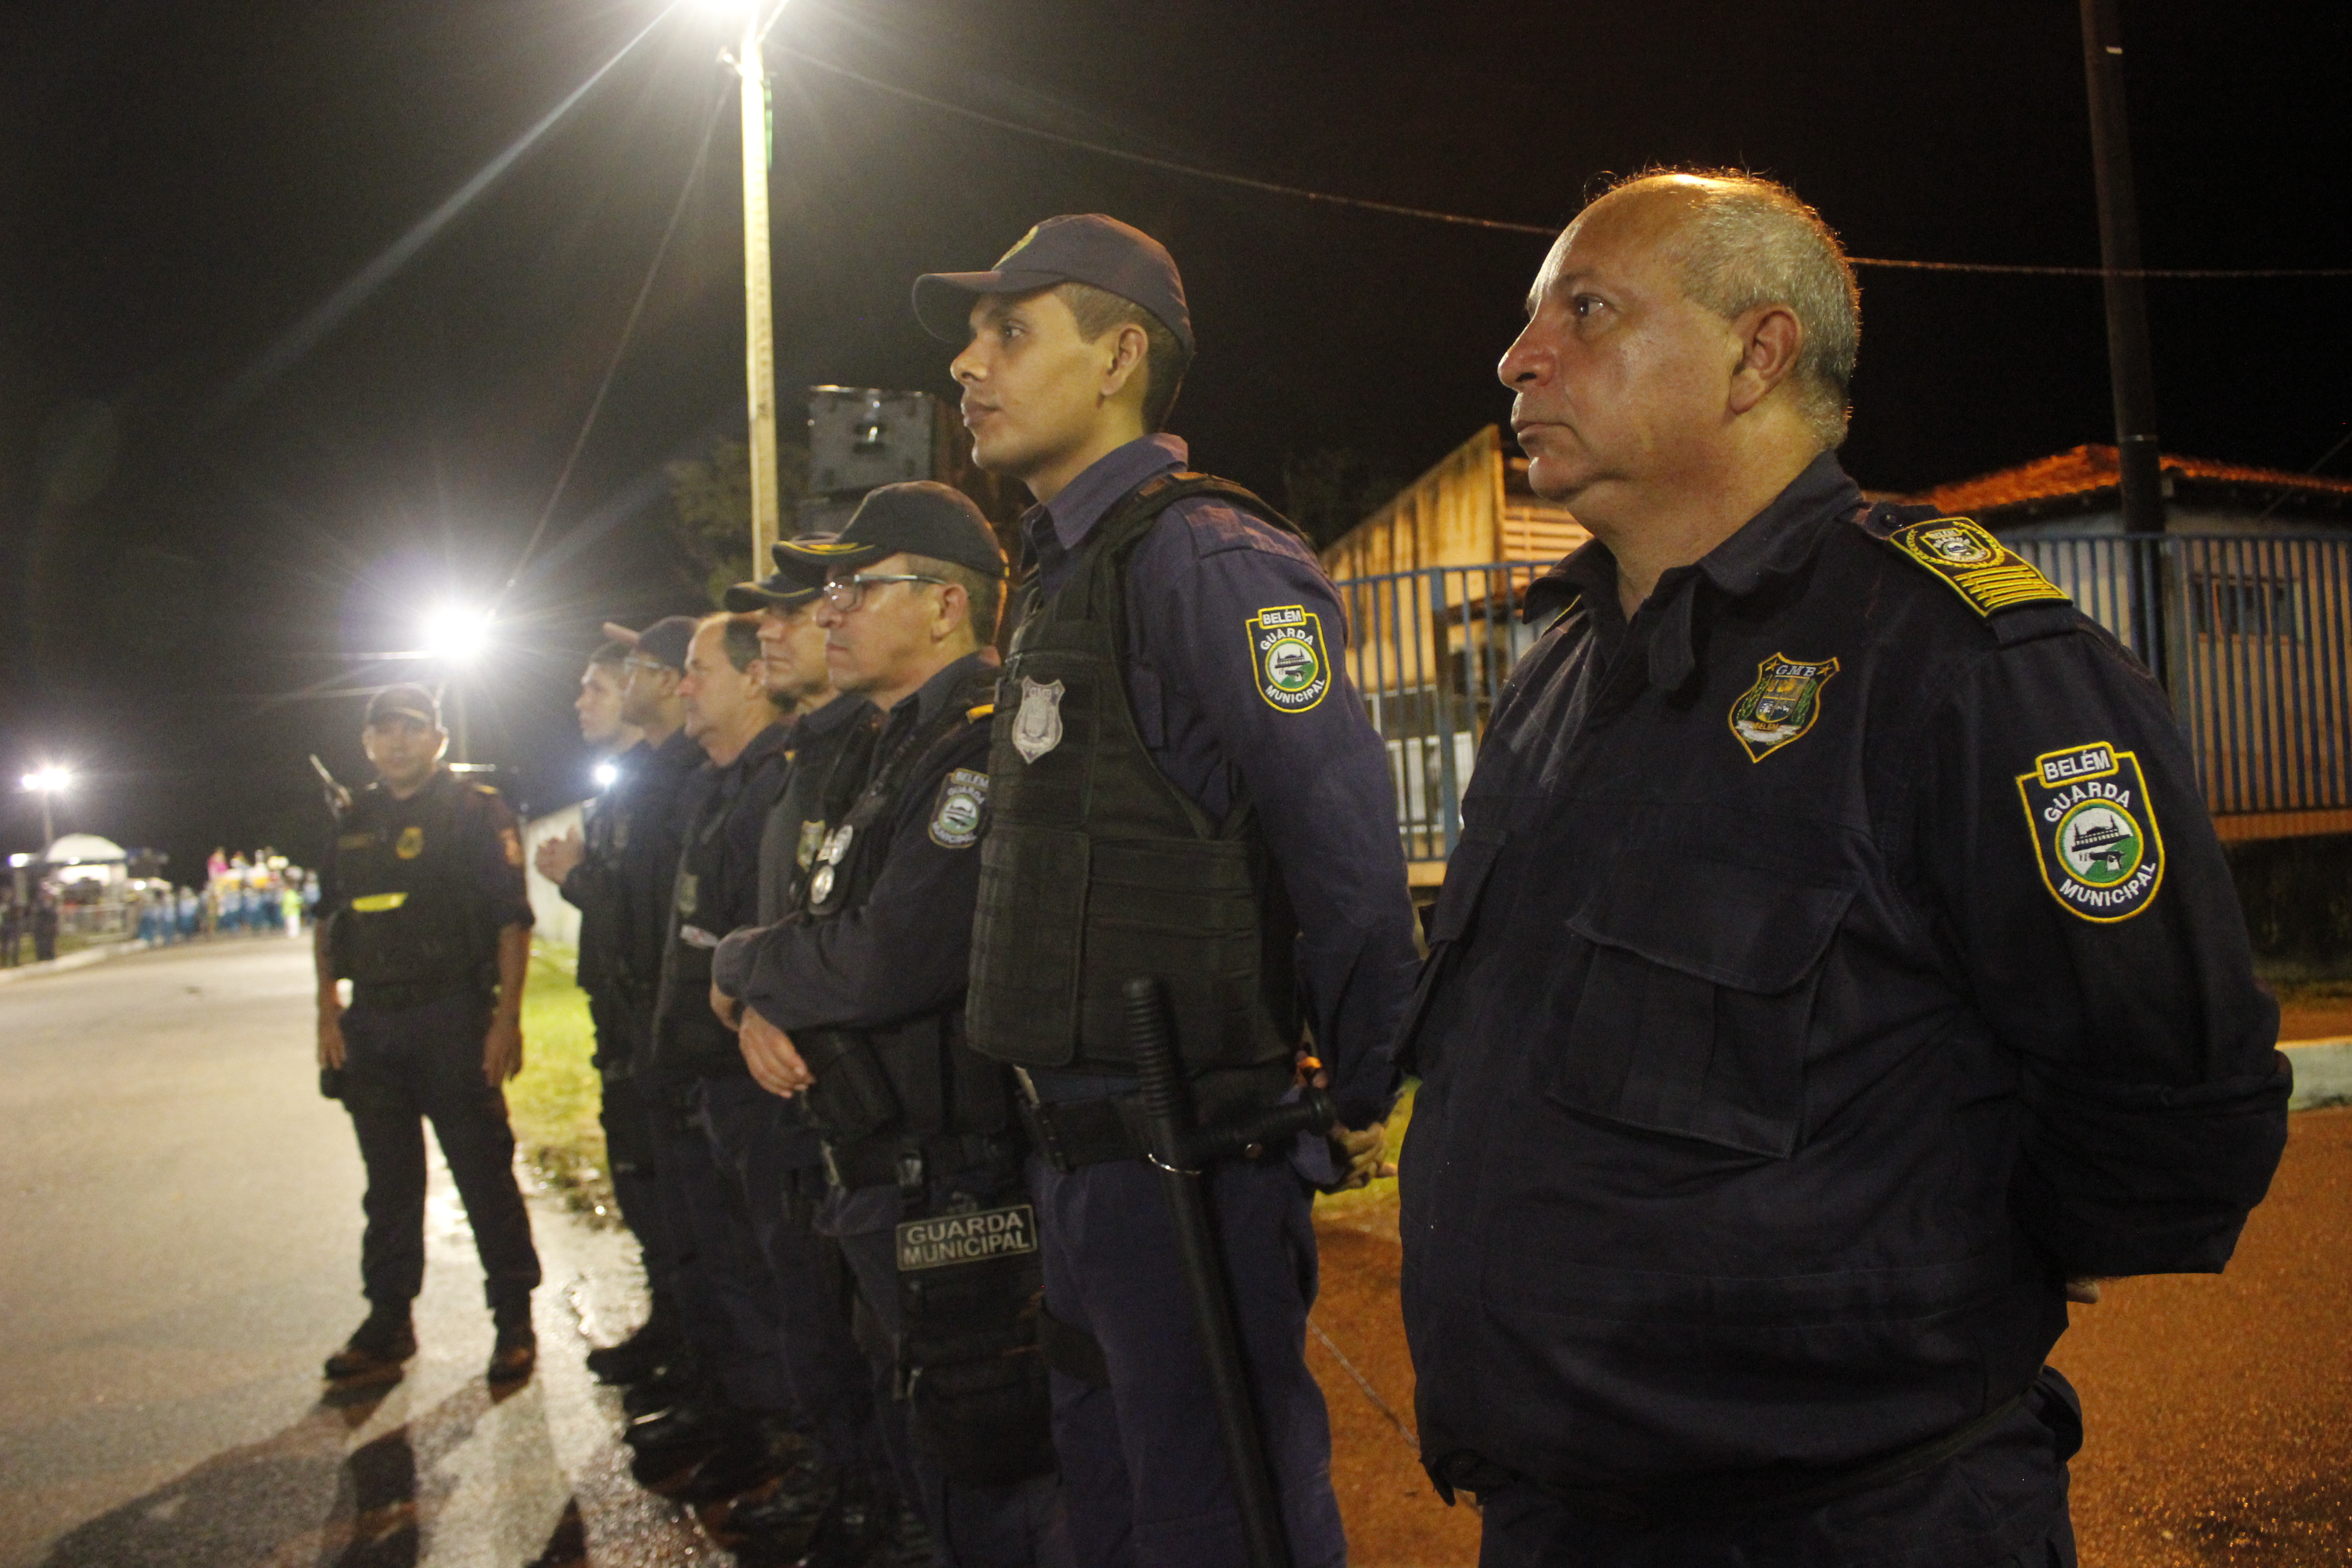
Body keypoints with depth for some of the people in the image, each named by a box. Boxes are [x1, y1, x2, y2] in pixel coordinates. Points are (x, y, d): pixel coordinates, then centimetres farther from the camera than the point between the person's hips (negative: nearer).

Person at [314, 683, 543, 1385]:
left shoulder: (477, 813, -3)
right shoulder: (353, 822, 14)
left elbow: (512, 921, -9)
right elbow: (329, 919, 20)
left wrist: (506, 1018, -15)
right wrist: (328, 1010, 9)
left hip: (454, 1019, -5)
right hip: (372, 1024, 6)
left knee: (484, 1173, -1)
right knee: (389, 1182, 14)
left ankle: (514, 1319, 11)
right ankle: (388, 1322, 25)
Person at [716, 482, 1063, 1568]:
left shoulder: (992, 746, -19)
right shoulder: (896, 754, 15)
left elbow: (886, 961, -27)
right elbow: (823, 938, 17)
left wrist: (740, 965, -7)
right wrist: (762, 1009, -6)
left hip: (965, 1202, -10)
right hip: (885, 1188, 10)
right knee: (922, 1472, 25)